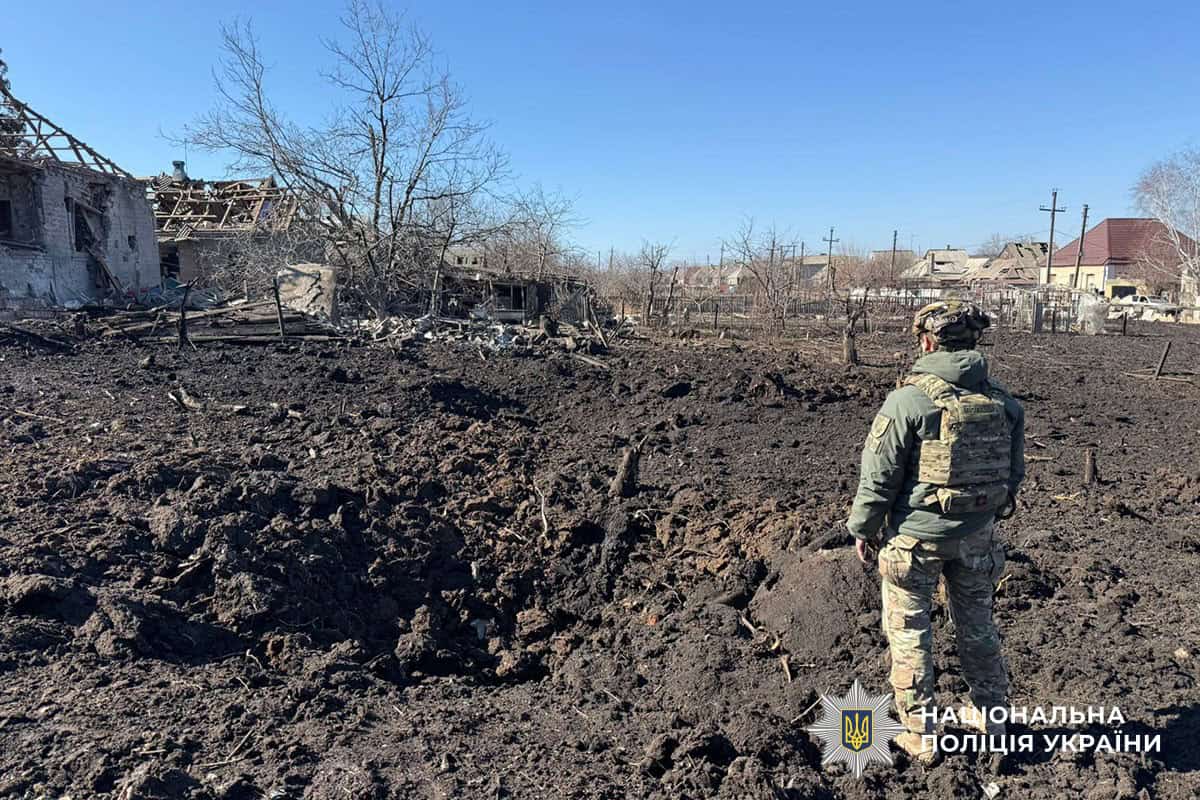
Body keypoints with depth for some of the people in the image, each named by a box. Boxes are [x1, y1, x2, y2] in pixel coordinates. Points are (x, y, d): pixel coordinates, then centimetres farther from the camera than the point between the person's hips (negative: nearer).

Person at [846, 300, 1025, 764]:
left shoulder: (908, 401, -19)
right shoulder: (1003, 403, -1)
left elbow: (878, 477, -15)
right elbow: (1014, 473, 9)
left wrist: (862, 527, -1)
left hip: (916, 535, -5)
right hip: (977, 535, 6)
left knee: (909, 631, 10)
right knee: (977, 625, 23)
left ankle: (920, 735, 20)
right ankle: (991, 717, 40)